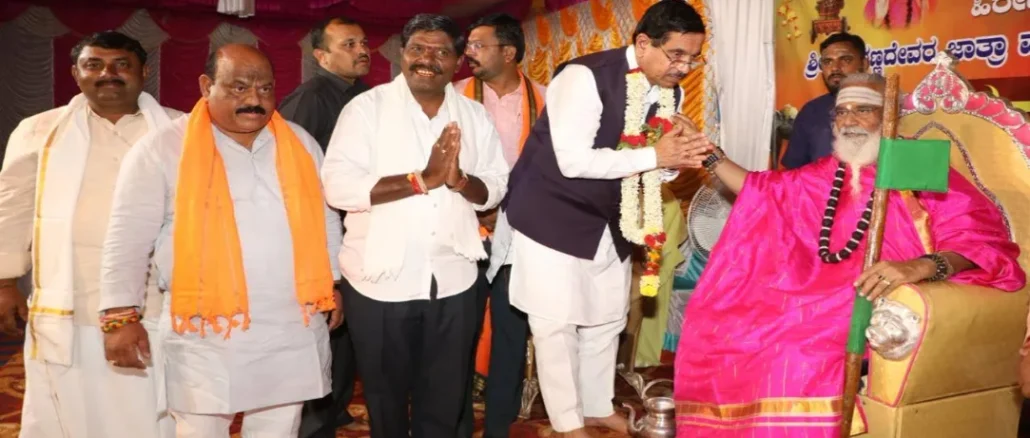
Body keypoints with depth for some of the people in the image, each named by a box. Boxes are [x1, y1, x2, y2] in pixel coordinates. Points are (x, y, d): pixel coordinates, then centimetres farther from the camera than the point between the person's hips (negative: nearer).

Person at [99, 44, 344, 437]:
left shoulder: (300, 143, 7)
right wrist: (121, 315, -6)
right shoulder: (162, 149, -5)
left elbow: (325, 220, 14)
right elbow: (129, 237, -4)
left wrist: (333, 285, 13)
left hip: (294, 327, 3)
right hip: (206, 334, -3)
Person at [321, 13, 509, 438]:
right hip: (380, 280, -3)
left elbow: (495, 188, 2)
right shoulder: (367, 107, -7)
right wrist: (422, 179, -25)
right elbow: (338, 186, -18)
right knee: (385, 396, 17)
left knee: (445, 398, 18)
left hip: (453, 280, 3)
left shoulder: (475, 116, 5)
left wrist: (459, 180, -20)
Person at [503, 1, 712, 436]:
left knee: (606, 319, 16)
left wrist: (679, 157, -19)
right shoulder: (585, 76, -23)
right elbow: (574, 161, -30)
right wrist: (653, 155, -31)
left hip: (609, 220, 7)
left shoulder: (670, 92, -1)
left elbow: (657, 164, 4)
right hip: (553, 215, -7)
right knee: (557, 323, 1)